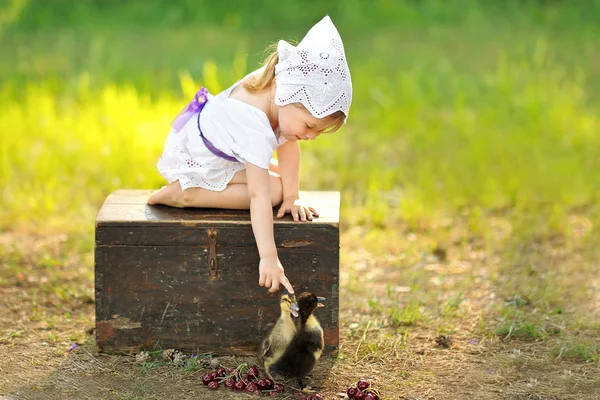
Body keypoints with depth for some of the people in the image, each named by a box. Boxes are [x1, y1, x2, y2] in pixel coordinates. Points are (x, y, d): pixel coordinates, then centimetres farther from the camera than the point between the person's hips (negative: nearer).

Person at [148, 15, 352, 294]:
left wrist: (292, 197, -13)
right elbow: (259, 197, -42)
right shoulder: (256, 131, -41)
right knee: (272, 189, -21)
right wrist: (268, 258, -43)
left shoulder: (276, 86, -18)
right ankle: (183, 194, -14)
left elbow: (288, 147, -9)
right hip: (195, 163, -9)